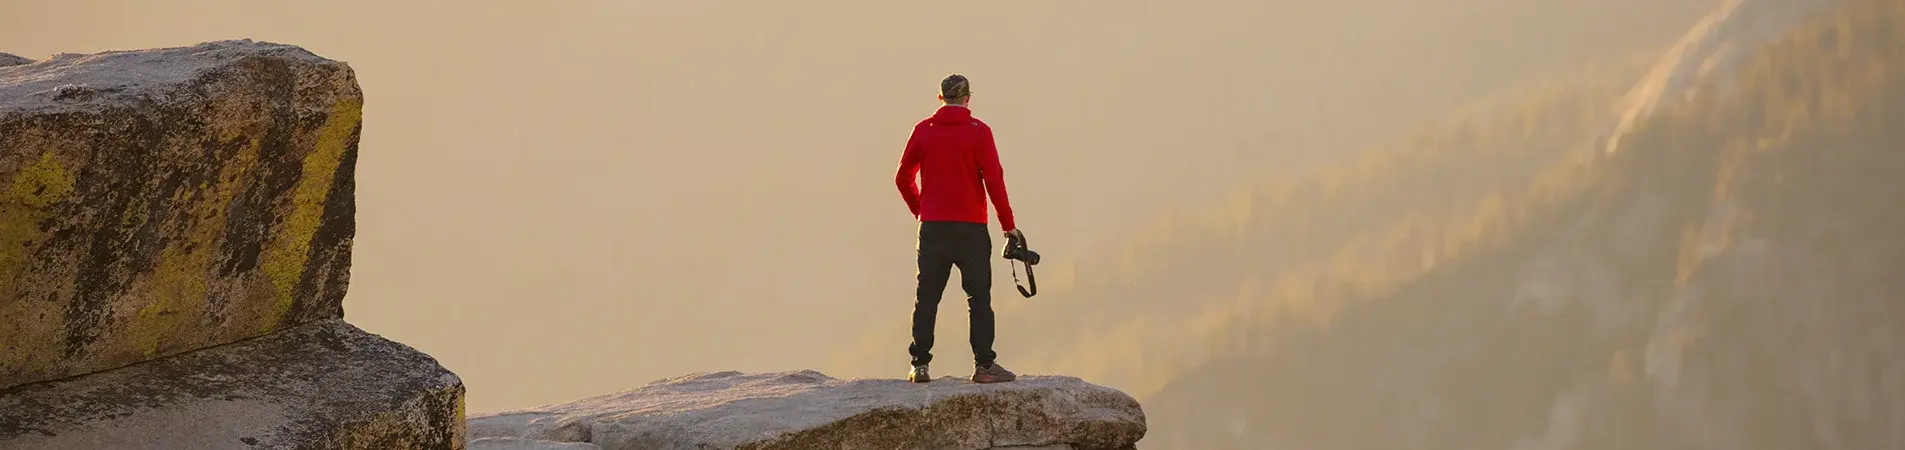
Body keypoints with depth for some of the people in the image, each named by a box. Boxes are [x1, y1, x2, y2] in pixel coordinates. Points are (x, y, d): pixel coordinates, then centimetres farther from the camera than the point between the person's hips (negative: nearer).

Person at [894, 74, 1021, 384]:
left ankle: (920, 365, 4)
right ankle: (984, 365, -3)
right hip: (971, 228, -3)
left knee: (926, 298, 7)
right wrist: (1007, 224, -1)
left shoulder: (923, 130, 4)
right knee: (979, 297, 2)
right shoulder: (978, 131, -5)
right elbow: (994, 180, -8)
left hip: (932, 227, 3)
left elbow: (903, 177, 8)